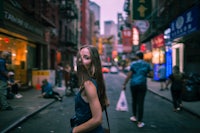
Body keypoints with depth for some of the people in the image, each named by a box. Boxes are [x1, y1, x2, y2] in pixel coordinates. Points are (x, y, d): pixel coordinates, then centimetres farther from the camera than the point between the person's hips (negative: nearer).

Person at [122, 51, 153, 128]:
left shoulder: (133, 64, -2)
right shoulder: (147, 64, 4)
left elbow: (129, 75, -7)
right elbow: (151, 74, 0)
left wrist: (124, 84, -3)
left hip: (133, 84, 0)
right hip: (142, 85, 0)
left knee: (134, 101, 20)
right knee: (140, 103, 0)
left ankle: (134, 117, 31)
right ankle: (139, 122, 2)